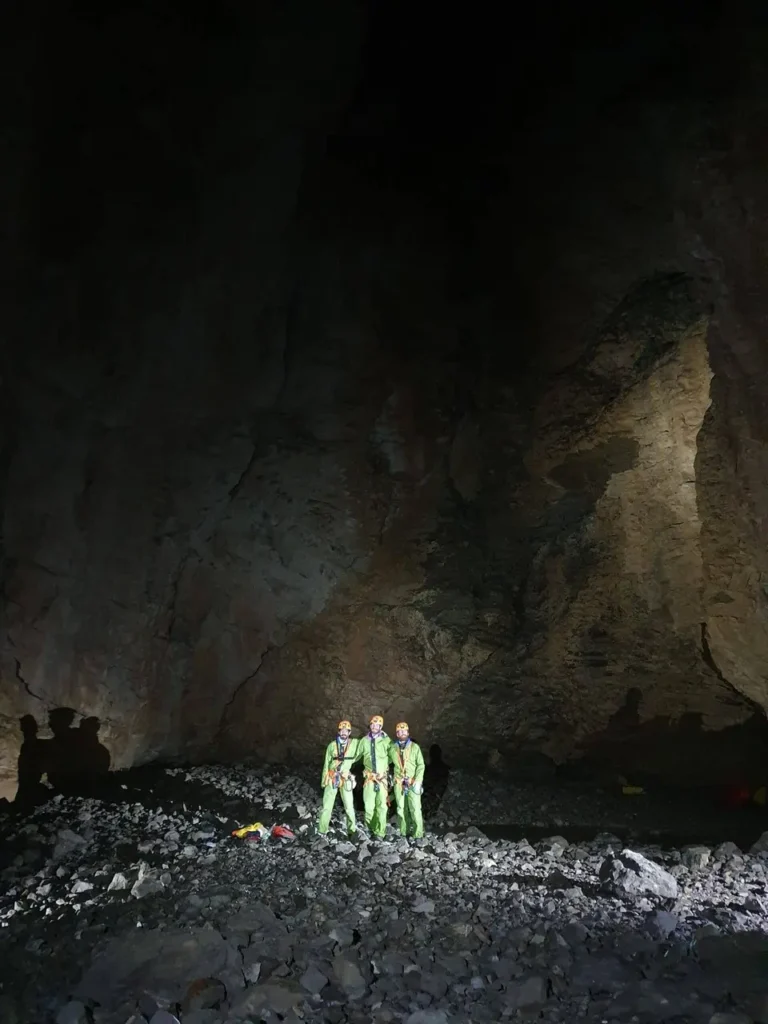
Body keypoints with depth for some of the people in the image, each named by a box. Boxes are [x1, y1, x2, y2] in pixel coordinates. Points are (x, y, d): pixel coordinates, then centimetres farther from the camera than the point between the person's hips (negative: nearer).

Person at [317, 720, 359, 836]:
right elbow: (326, 764, 6)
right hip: (332, 778, 1)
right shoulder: (332, 745, 1)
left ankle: (352, 829, 17)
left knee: (349, 806, 2)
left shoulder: (354, 743, -2)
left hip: (346, 779, 0)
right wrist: (324, 780, 5)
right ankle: (321, 831, 11)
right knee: (327, 806, 2)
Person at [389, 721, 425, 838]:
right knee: (401, 808, 9)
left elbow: (421, 765, -2)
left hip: (412, 782, -3)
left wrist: (418, 781, -10)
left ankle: (418, 834, 0)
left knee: (415, 808, -7)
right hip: (399, 782, 3)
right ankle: (404, 831, 20)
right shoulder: (392, 748, 4)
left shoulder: (415, 747, -1)